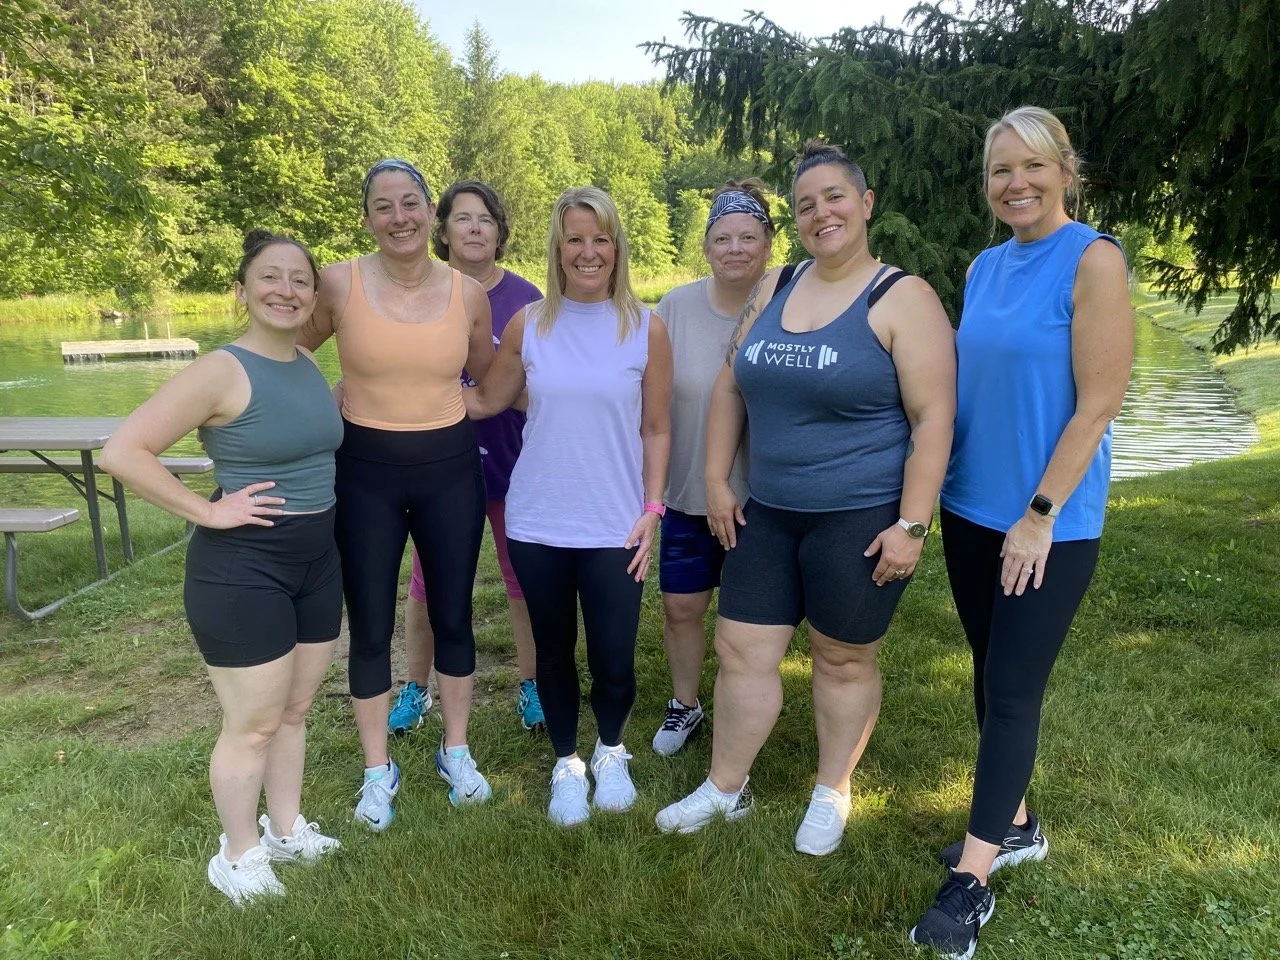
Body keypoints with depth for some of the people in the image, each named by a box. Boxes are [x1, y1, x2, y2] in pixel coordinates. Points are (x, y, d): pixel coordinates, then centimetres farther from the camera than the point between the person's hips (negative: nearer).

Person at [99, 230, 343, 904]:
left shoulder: (310, 367, 6)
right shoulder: (221, 372, -16)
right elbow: (122, 452, -22)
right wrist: (207, 511, -20)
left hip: (317, 560, 7)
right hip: (242, 566, -7)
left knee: (295, 708, 19)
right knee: (253, 724, 6)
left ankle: (286, 830, 38)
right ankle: (238, 856, 28)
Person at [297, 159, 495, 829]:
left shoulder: (468, 294, -2)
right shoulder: (338, 283, -7)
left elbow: (487, 380, 13)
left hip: (450, 469, 2)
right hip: (366, 472, -1)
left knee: (453, 616, 12)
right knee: (370, 626, 8)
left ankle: (455, 751, 34)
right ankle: (378, 768, 28)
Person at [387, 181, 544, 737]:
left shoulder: (525, 299, -3)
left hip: (513, 465, 0)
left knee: (524, 581, 12)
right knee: (427, 584, 13)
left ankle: (530, 685, 32)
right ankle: (415, 688, 34)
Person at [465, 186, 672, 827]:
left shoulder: (645, 329, -2)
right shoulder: (528, 325, 1)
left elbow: (655, 429, 2)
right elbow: (485, 401, 9)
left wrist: (651, 509, -3)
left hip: (614, 528, -1)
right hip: (539, 523, 2)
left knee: (615, 660, 3)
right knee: (554, 652, 14)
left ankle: (610, 751, 36)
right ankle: (566, 763, 39)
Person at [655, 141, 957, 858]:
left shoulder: (903, 299, -9)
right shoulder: (776, 289, 8)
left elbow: (934, 416, -14)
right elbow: (731, 387, 13)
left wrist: (912, 524, -18)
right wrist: (718, 479, 7)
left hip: (860, 519, -5)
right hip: (767, 513, 5)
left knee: (844, 660, 10)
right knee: (743, 650, 9)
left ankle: (833, 793, 33)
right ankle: (726, 788, 29)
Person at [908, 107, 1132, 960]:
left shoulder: (1092, 260, -11)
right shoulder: (985, 268, 9)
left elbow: (1099, 402, -15)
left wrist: (1040, 516, -16)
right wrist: (940, 494, 8)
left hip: (1049, 522, -6)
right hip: (971, 508, 7)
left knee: (1014, 689, 0)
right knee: (991, 677, 15)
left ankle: (973, 879, 12)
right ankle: (1014, 827, 34)